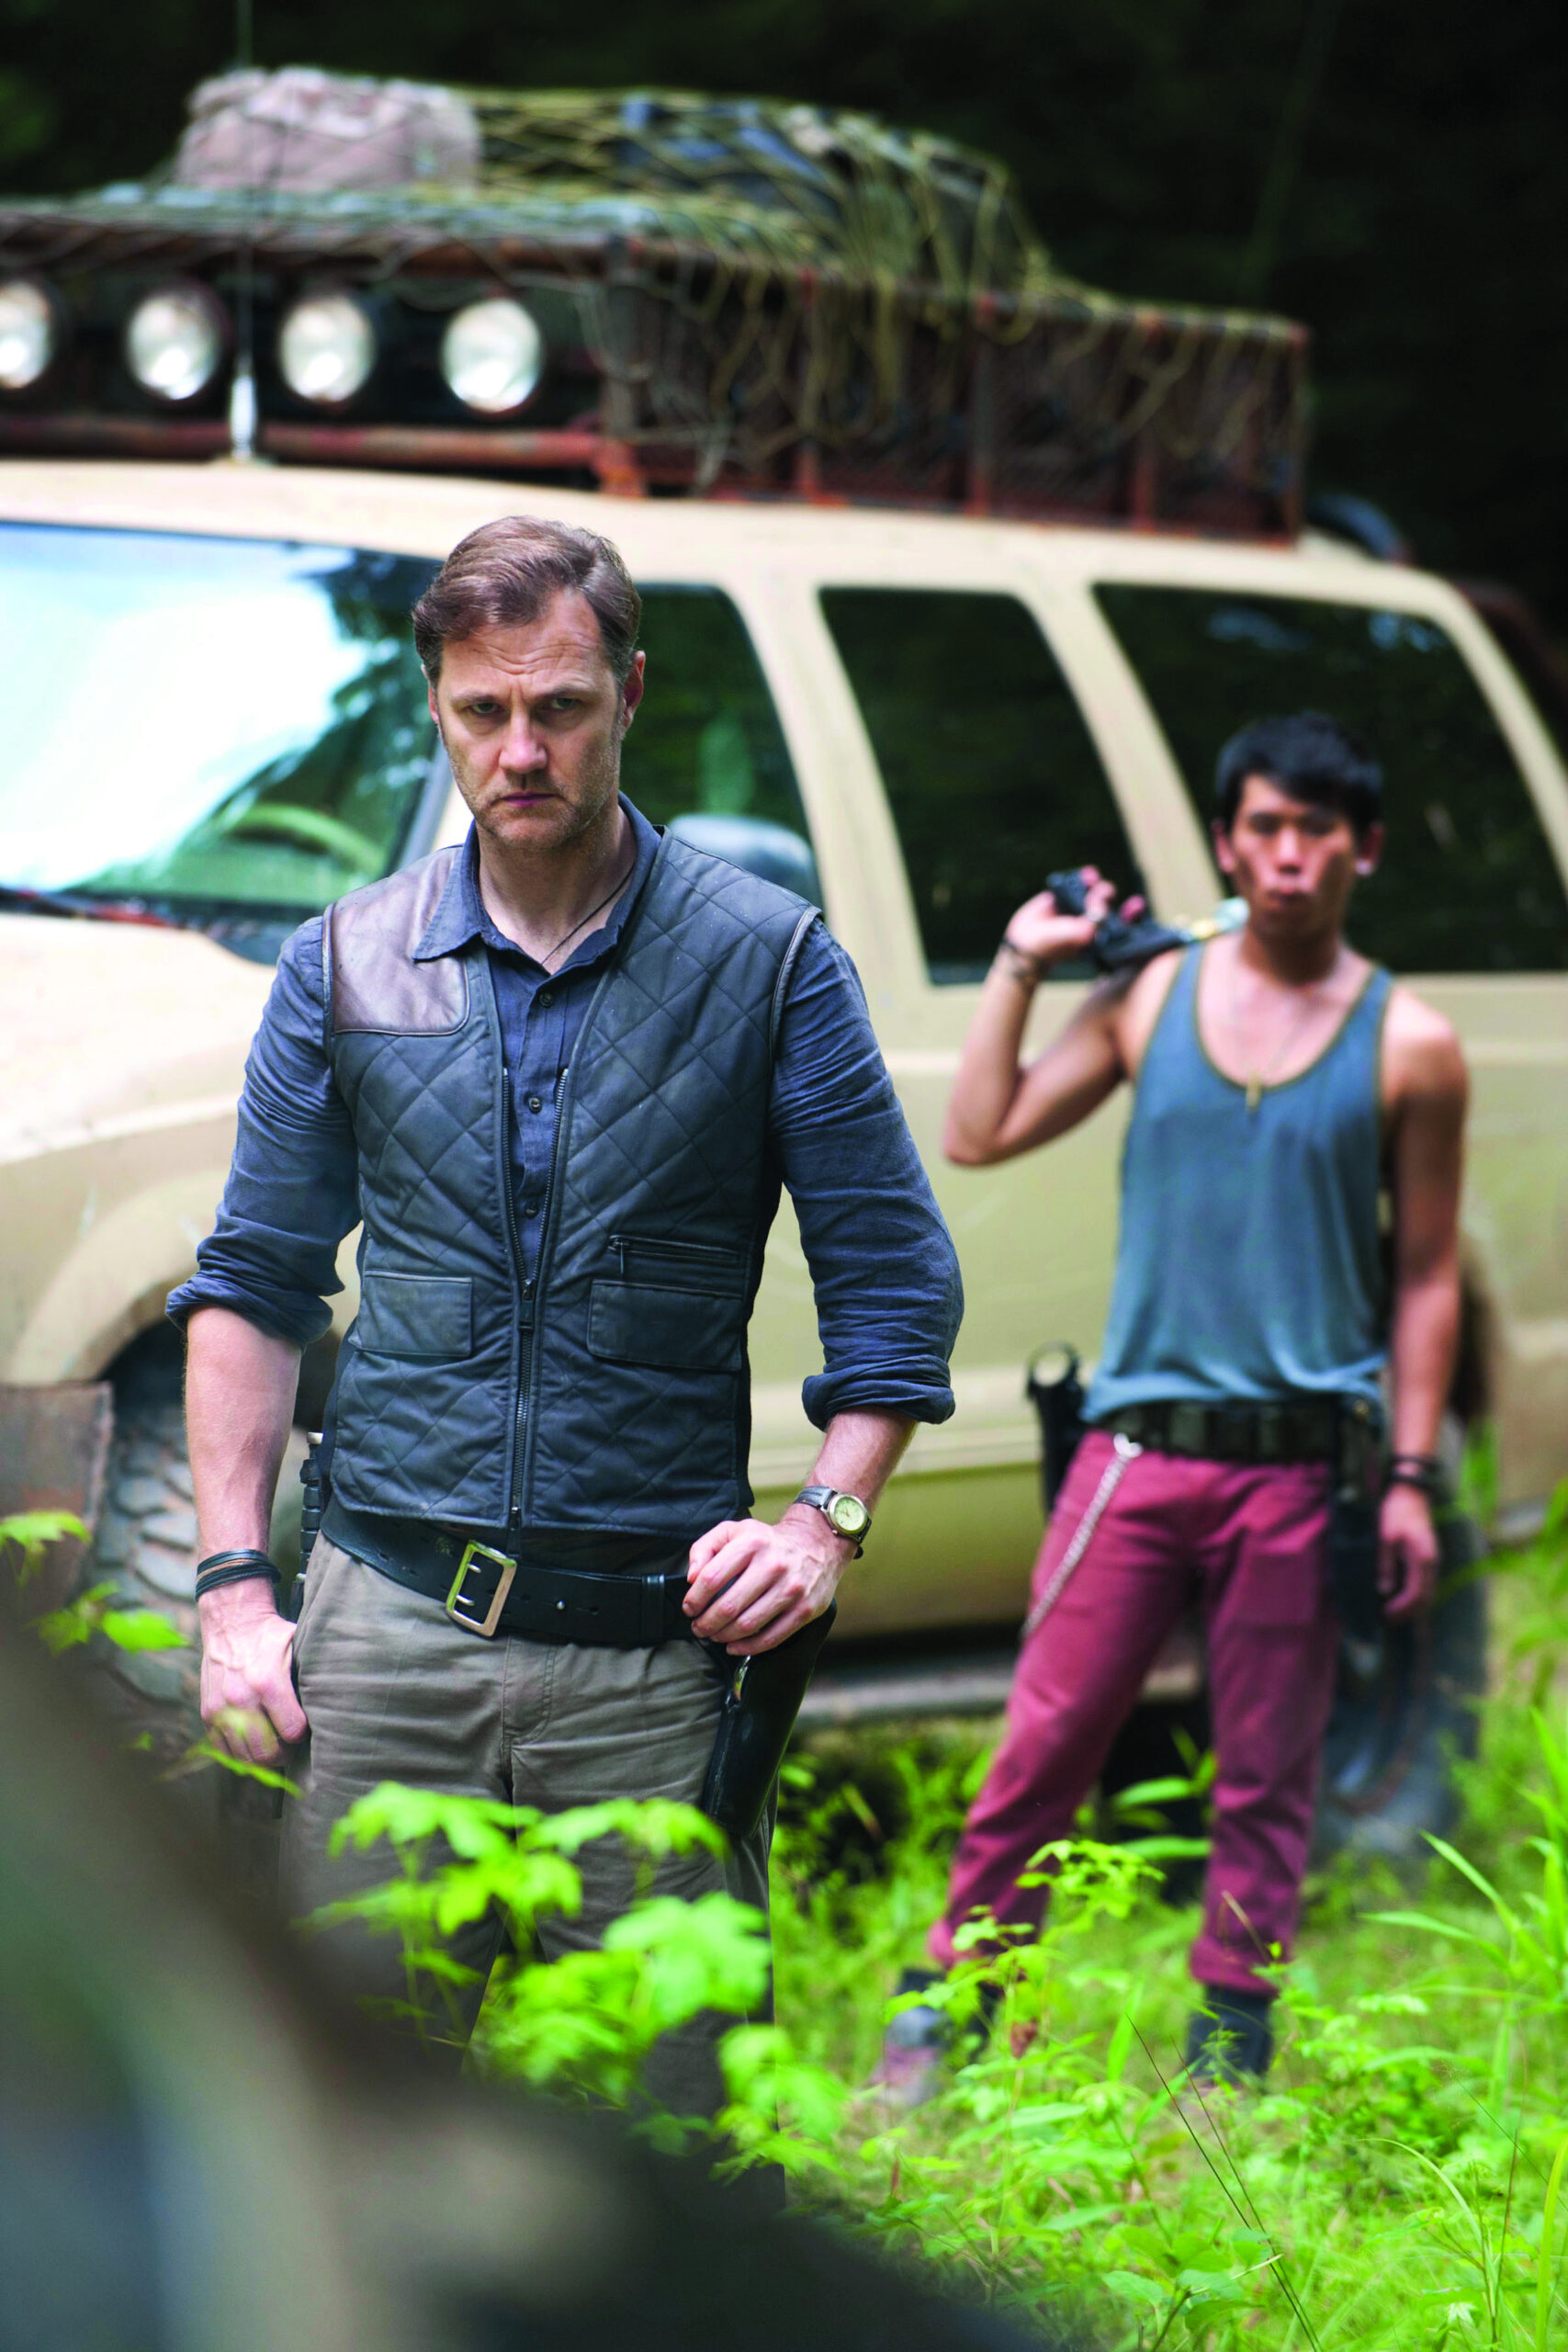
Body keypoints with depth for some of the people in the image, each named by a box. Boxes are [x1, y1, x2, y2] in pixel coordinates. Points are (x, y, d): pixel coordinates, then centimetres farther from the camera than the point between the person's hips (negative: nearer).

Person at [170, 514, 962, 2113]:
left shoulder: (767, 962, 3)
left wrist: (829, 1518, -8)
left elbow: (895, 1278, 6)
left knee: (663, 2138, 0)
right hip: (391, 1627, 1)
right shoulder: (346, 968, 8)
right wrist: (232, 1586, 4)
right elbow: (253, 1280, 12)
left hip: (657, 1646, -1)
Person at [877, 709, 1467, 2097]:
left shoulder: (1408, 1048, 3)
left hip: (1301, 1461, -1)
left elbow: (1427, 1274, 5)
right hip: (1140, 1444, 1)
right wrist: (1021, 966, 5)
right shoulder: (1152, 997, 8)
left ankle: (1226, 2061, 12)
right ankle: (945, 2011, 8)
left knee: (1267, 1775, 4)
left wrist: (1412, 1477, 0)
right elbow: (982, 1137, 6)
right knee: (1046, 1740, -1)